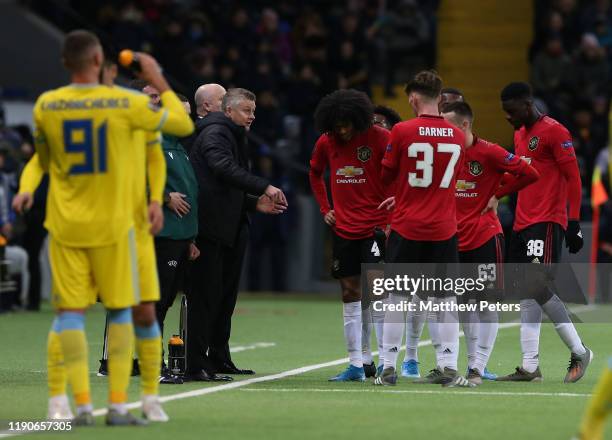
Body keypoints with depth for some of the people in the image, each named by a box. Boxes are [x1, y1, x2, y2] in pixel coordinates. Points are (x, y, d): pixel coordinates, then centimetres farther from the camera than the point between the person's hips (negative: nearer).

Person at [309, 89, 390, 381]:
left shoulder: (379, 139, -10)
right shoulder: (326, 143, 5)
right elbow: (315, 173, 24)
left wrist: (393, 214, -11)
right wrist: (324, 209, 16)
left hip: (376, 226, -5)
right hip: (343, 228, 5)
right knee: (350, 294, 5)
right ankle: (357, 364, 9)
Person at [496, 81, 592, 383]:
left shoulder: (554, 132, -8)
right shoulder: (519, 135, 19)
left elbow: (573, 178, -11)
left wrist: (574, 222, -15)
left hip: (547, 222, -9)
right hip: (523, 222, 9)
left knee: (537, 286, -17)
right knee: (526, 295, 4)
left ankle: (579, 351, -4)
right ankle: (529, 367, 3)